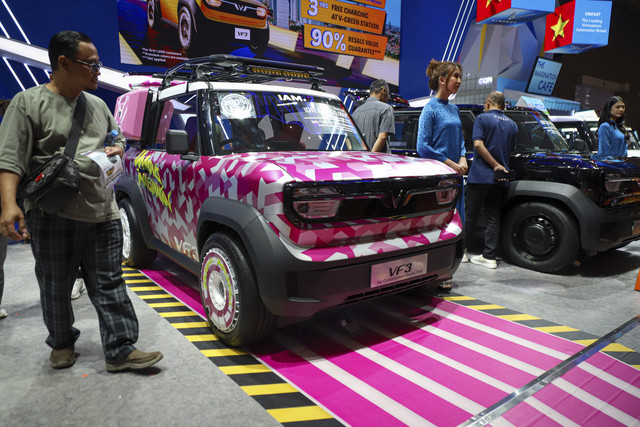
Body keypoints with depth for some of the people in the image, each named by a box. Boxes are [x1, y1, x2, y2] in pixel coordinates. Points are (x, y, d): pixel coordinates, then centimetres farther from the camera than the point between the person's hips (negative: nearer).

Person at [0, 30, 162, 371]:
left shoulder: (97, 105, 16)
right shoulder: (29, 103, -2)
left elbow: (118, 139, 29)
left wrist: (116, 150, 4)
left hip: (103, 215, 4)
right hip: (53, 217, -4)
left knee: (109, 286, 3)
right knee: (56, 288, 10)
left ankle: (121, 350, 7)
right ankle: (61, 344, 32)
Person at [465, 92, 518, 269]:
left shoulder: (482, 118, -3)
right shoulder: (512, 124, 15)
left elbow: (478, 144, -15)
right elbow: (510, 151, 19)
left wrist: (496, 165, -14)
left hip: (480, 175, -5)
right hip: (501, 180, 5)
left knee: (470, 215, 4)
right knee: (493, 218, 7)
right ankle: (489, 256, 7)